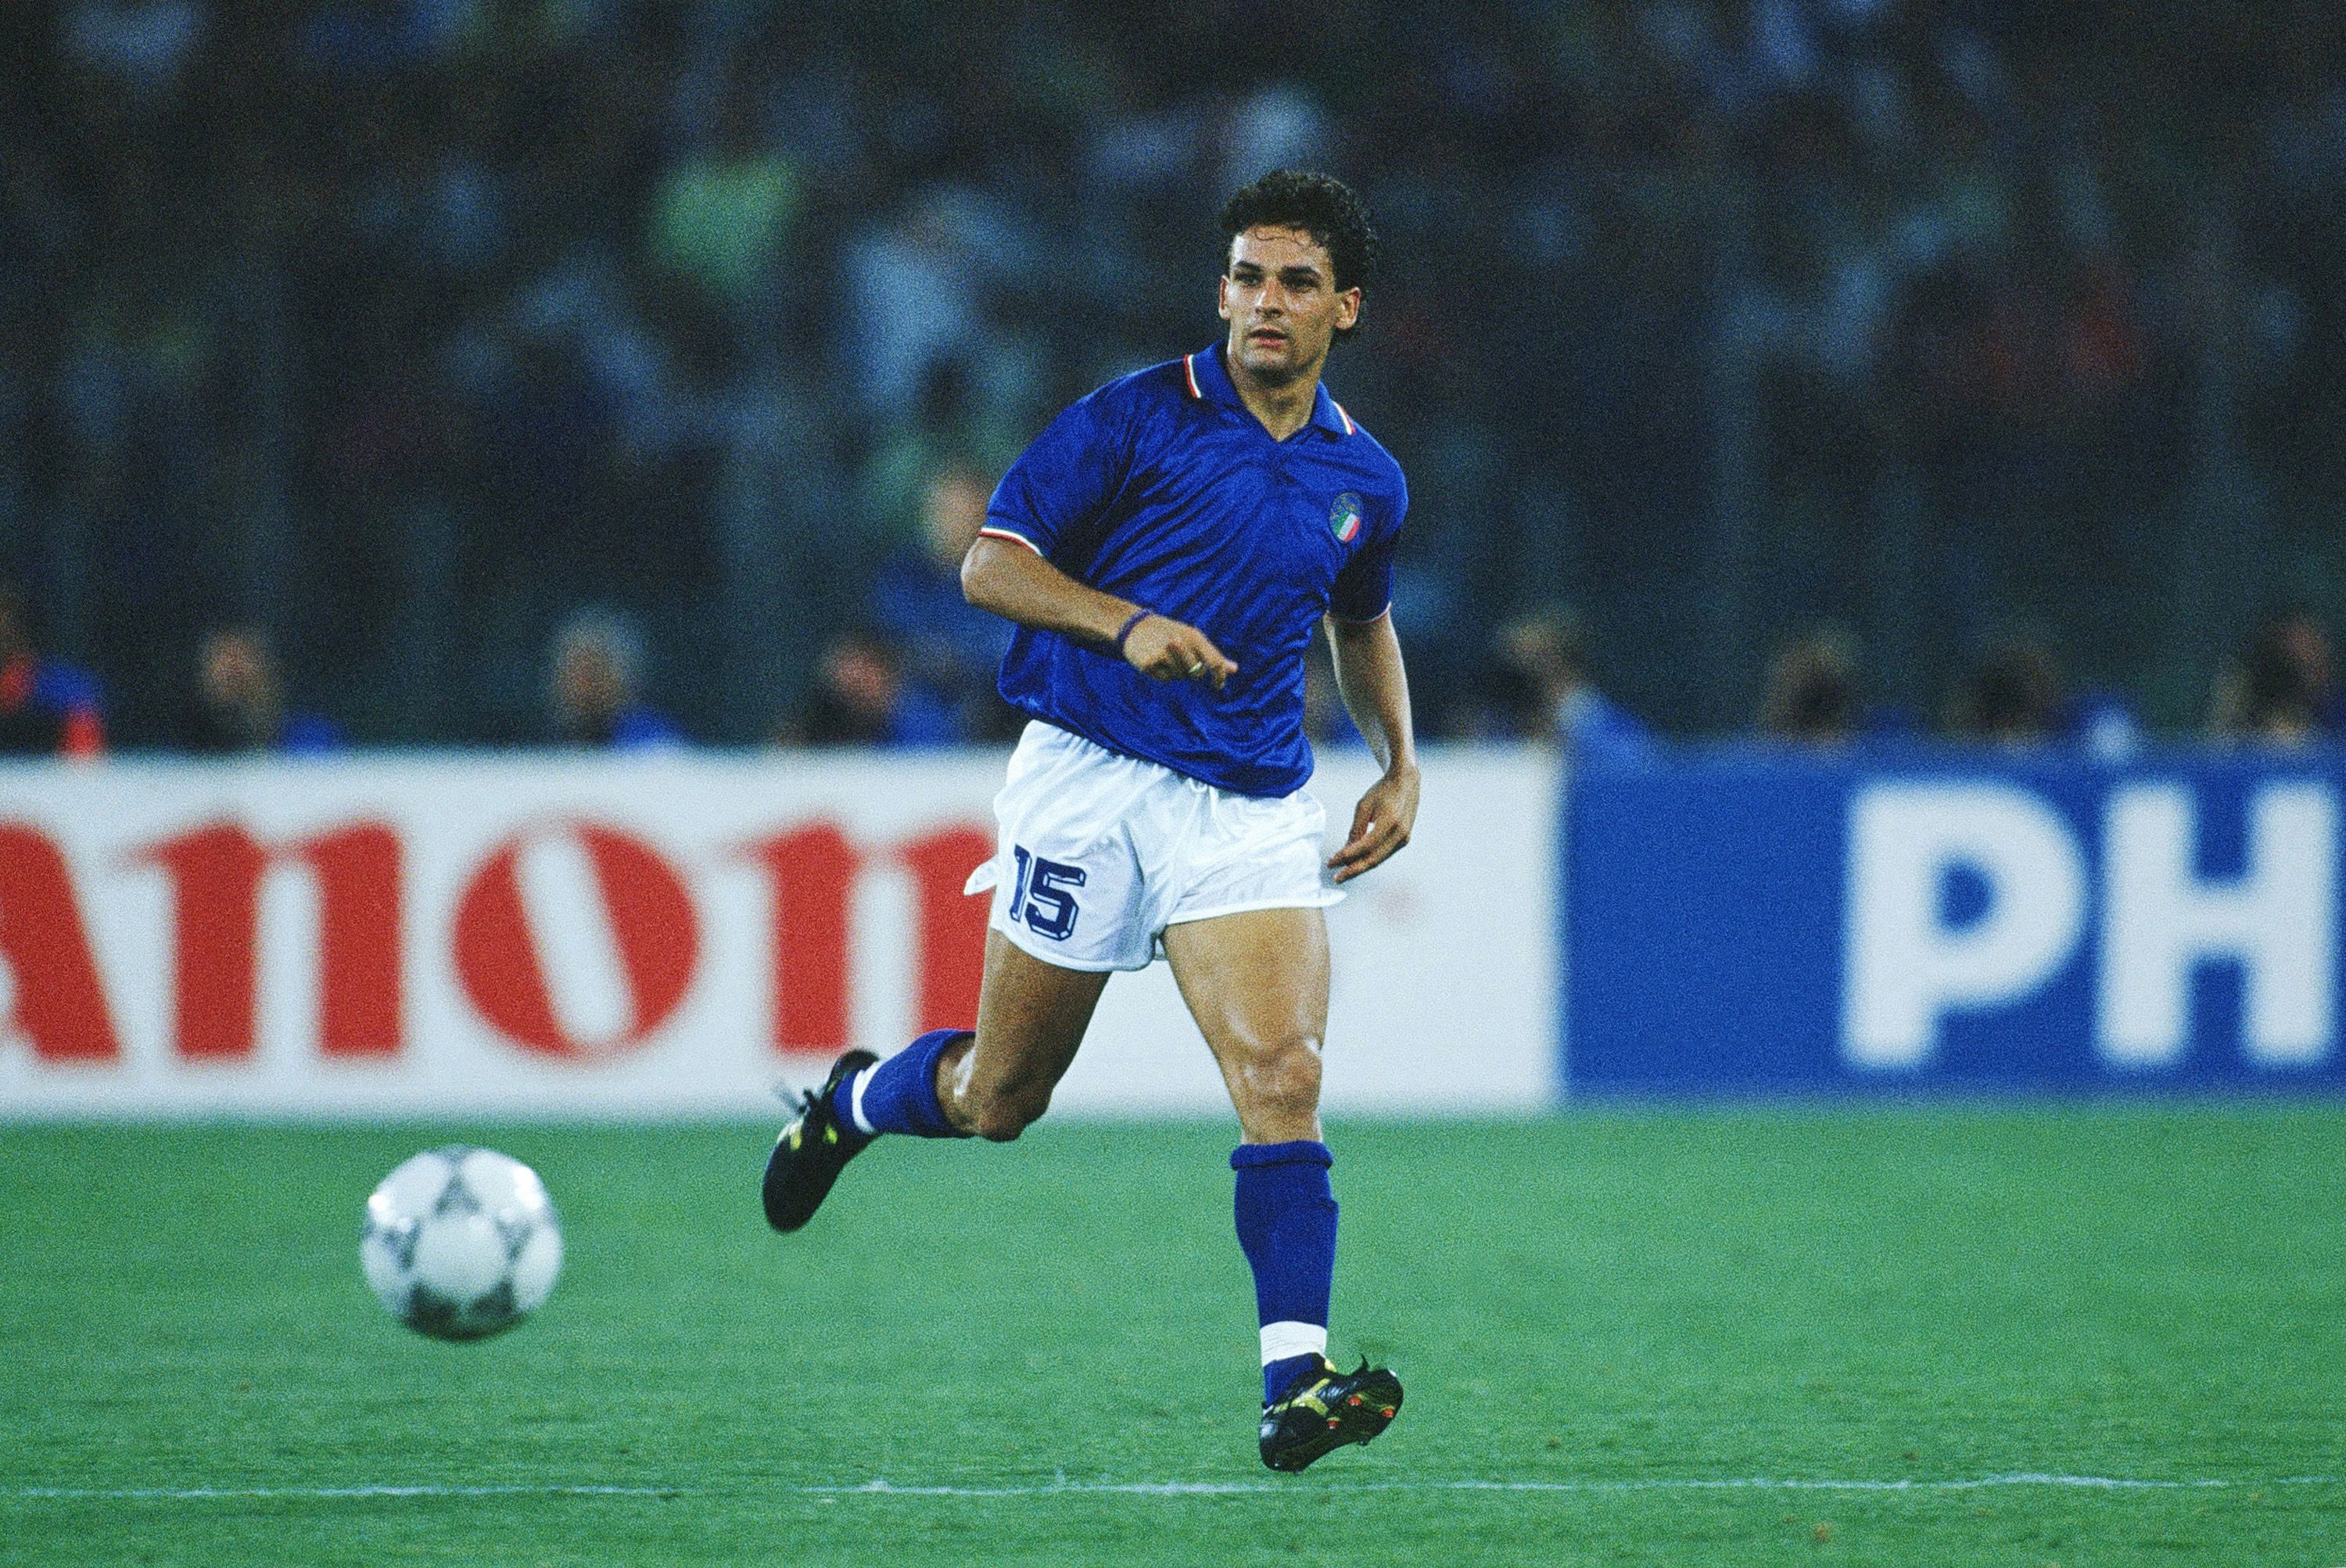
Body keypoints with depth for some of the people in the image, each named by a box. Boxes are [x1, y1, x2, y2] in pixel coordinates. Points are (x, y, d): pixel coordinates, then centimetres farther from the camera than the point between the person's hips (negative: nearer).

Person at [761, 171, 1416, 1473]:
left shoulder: (1362, 479, 10)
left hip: (1251, 804, 3)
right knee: (998, 1098, 8)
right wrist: (1127, 620, -22)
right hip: (1091, 774, -3)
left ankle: (1294, 1384, -24)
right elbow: (990, 564, -6)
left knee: (1282, 1076, -18)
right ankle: (857, 1100, 43)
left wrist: (1399, 765, 14)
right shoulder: (1142, 417, -5)